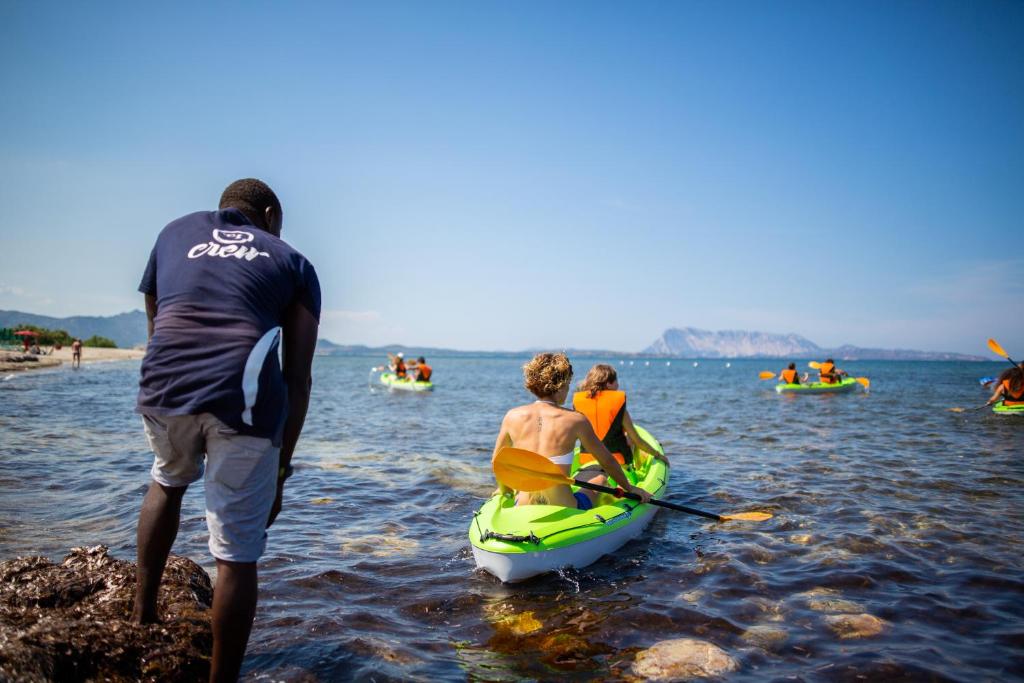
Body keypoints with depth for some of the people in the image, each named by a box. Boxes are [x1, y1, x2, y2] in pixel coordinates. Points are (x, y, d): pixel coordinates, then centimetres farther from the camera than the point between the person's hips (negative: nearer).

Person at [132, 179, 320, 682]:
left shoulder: (176, 231, 27)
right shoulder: (293, 262, 19)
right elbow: (297, 379, 12)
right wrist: (282, 468, 16)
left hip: (164, 388, 3)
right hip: (244, 402, -3)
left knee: (167, 482, 35)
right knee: (236, 557, 9)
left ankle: (142, 615, 38)